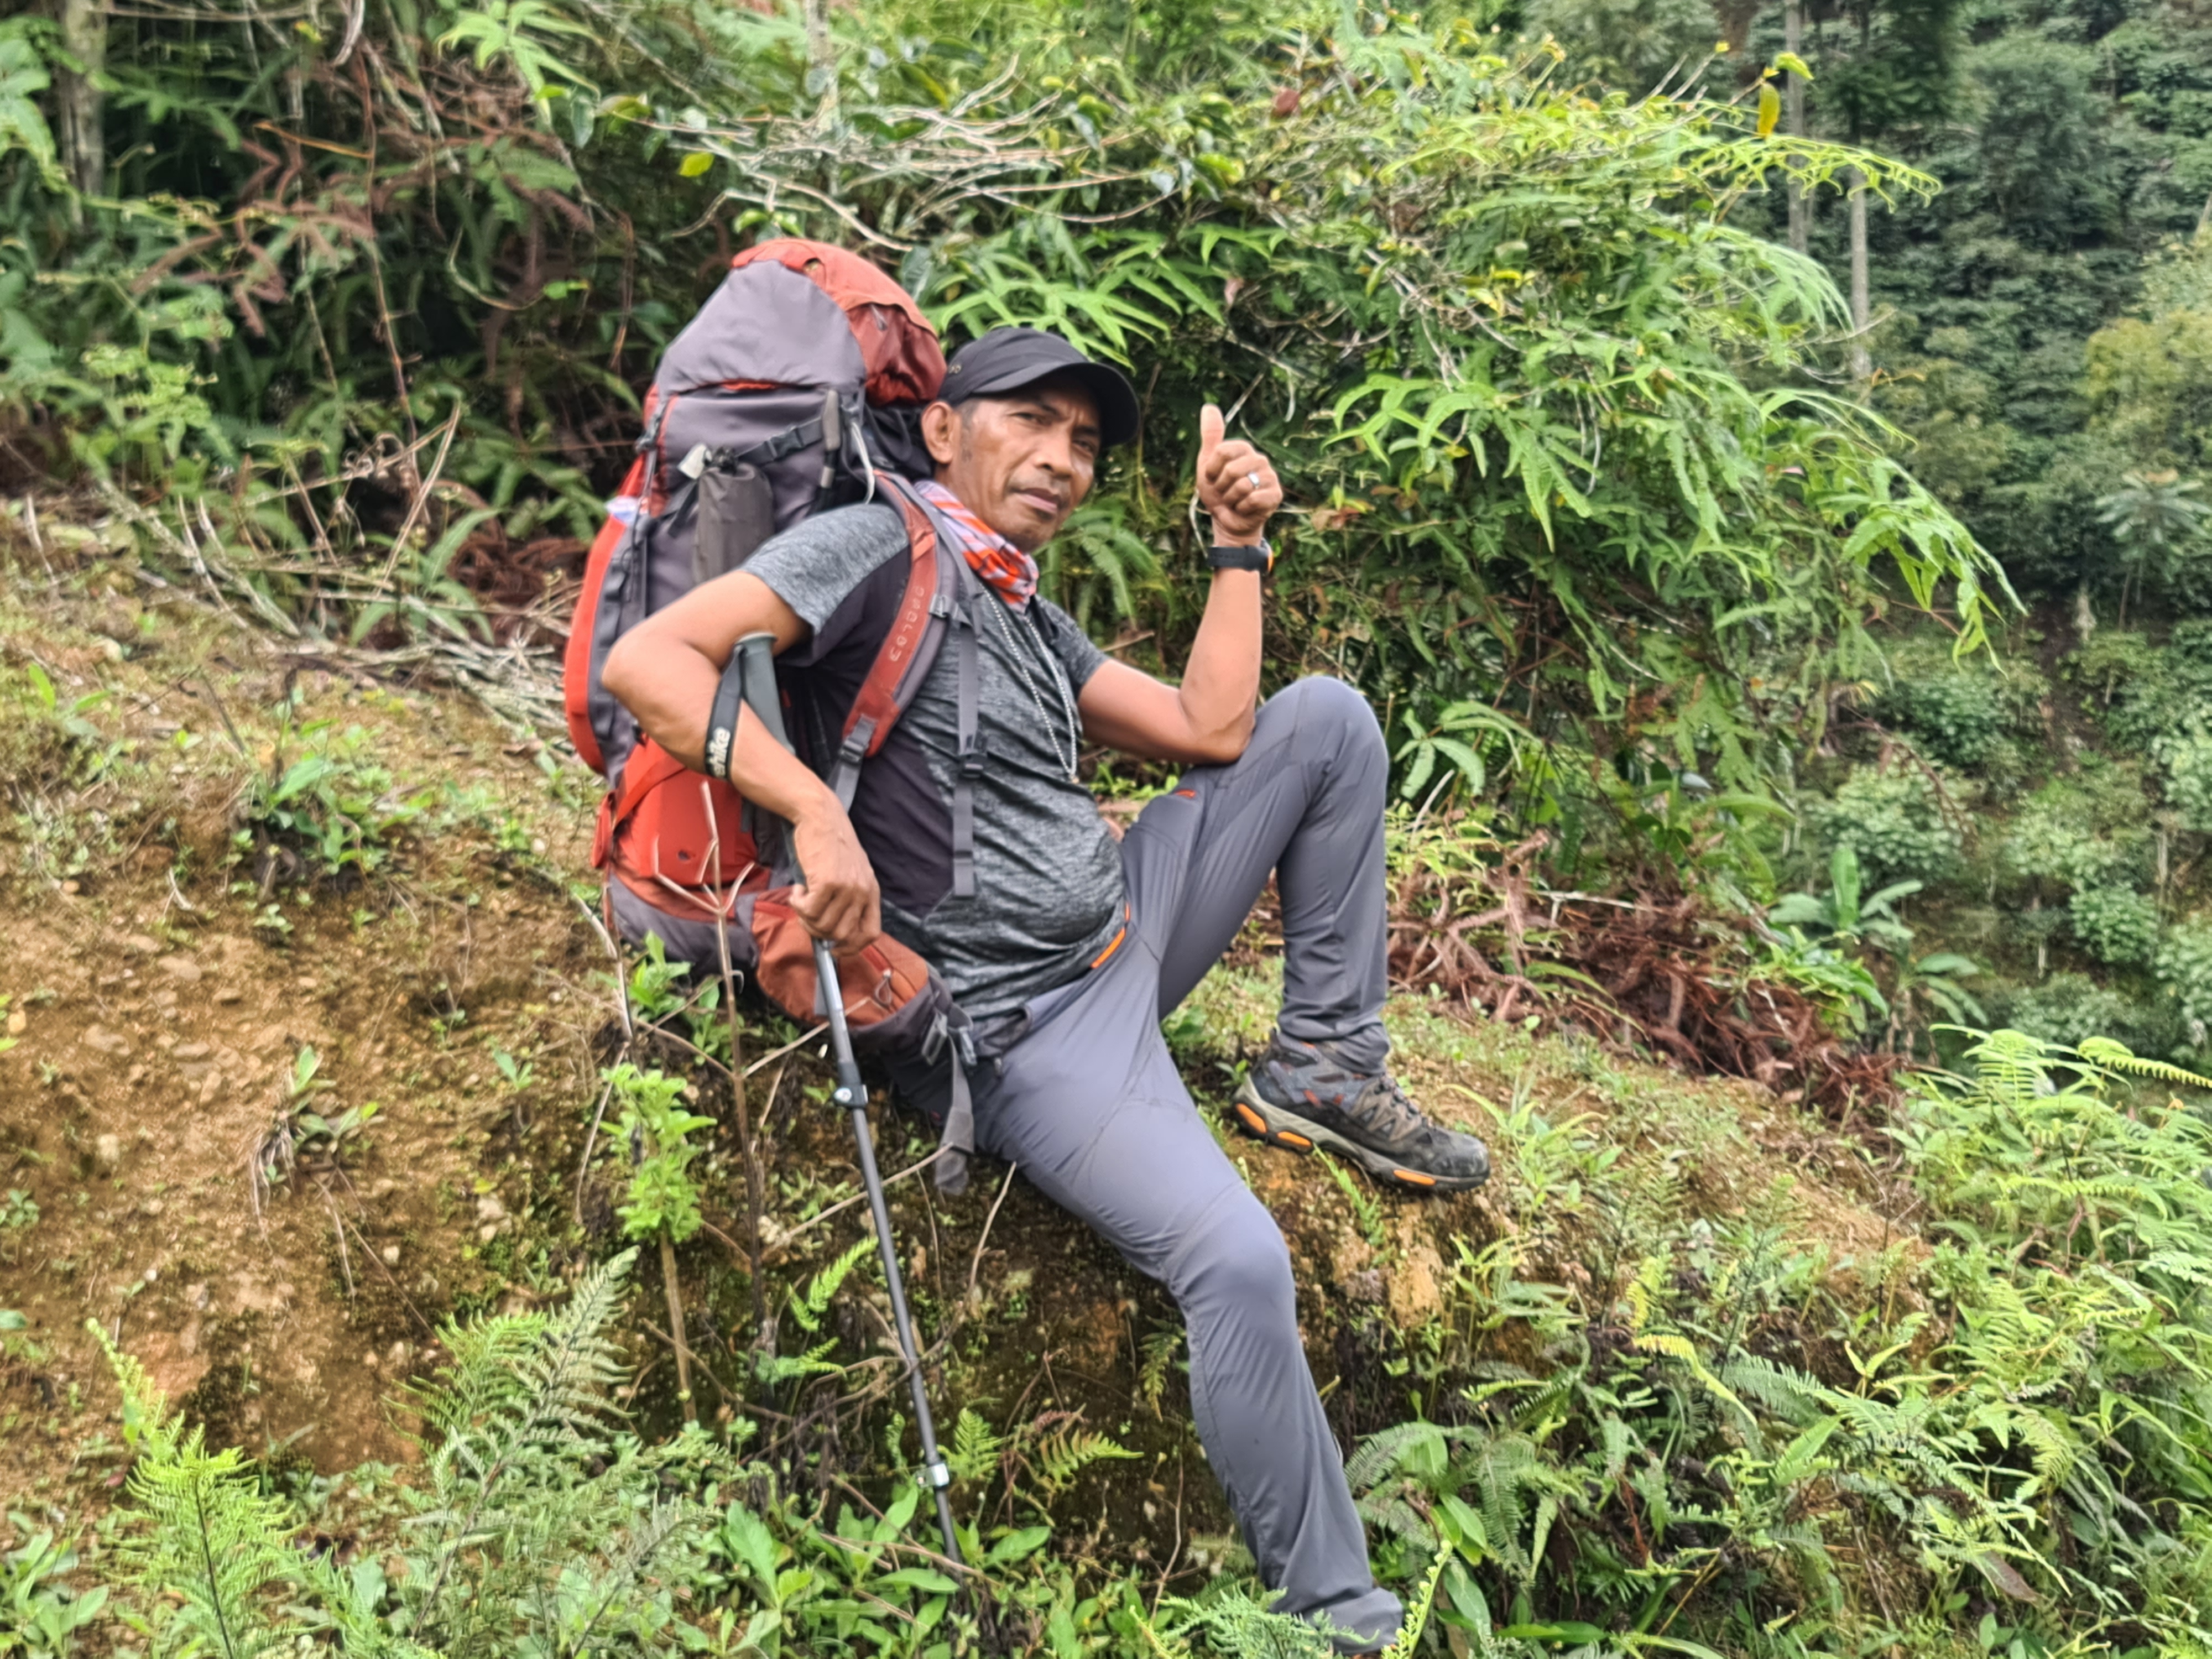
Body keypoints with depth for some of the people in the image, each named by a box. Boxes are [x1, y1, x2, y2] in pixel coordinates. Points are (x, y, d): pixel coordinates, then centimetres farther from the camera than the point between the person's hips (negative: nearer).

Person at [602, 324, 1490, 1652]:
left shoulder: (1030, 619, 15)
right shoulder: (877, 548, -10)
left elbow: (1212, 732, 13)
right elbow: (649, 659, -22)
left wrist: (1239, 543, 9)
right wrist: (820, 817, -33)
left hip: (1135, 930, 9)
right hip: (1032, 1025, -9)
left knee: (1328, 717, 6)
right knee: (1238, 1262, -25)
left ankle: (1326, 1071, 10)